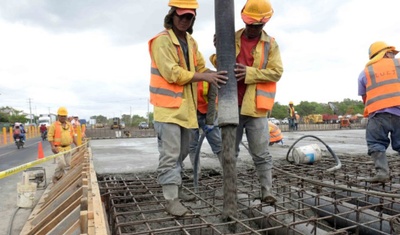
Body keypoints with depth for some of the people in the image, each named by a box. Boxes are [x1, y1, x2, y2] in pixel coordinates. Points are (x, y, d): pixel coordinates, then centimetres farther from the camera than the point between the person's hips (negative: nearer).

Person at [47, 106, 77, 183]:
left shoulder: (69, 125, 12)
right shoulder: (54, 125, -4)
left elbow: (73, 135, 17)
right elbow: (50, 136, -9)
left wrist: (77, 145, 12)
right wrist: (52, 147, -19)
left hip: (68, 148, 6)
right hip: (59, 148, -6)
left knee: (68, 164, 6)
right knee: (62, 163, -14)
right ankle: (56, 176, 9)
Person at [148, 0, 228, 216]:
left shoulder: (191, 41, 16)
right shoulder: (162, 40, -10)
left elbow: (200, 68, 16)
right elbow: (172, 73, -19)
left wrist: (213, 75, -4)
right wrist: (204, 77, -20)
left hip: (186, 105, 8)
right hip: (169, 105, -8)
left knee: (181, 152, 16)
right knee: (170, 154, -7)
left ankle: (175, 189, 30)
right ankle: (171, 199, 2)